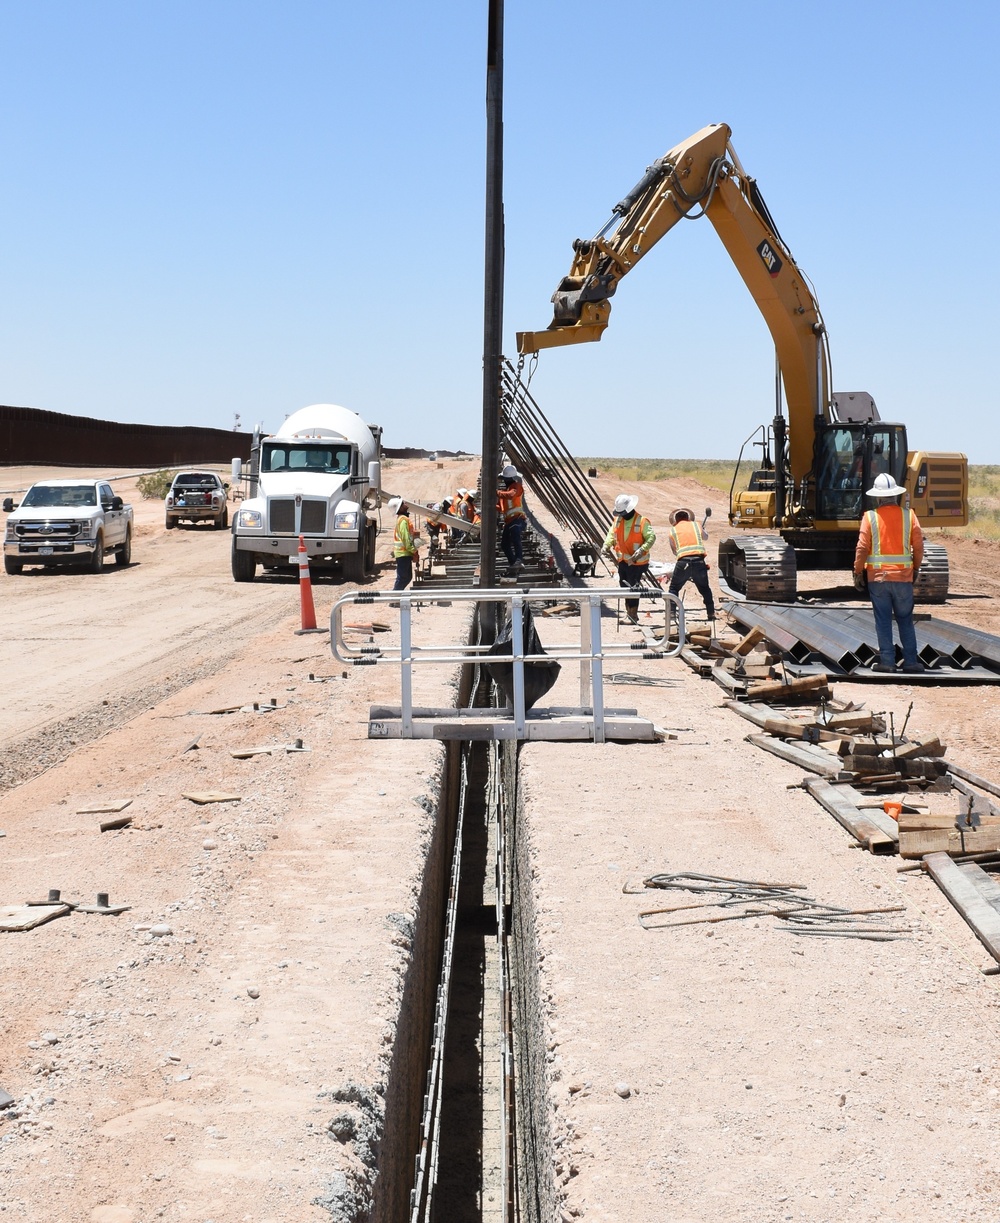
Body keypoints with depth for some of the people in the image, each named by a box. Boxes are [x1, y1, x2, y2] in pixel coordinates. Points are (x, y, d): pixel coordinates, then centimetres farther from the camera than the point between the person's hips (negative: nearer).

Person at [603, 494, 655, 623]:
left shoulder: (642, 521, -16)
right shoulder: (618, 520, 3)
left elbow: (651, 538, -21)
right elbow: (612, 534, 9)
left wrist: (642, 550, -33)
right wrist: (607, 544, -11)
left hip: (637, 562, -7)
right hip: (623, 560, 7)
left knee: (633, 588, -5)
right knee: (624, 586, 15)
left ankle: (633, 615, 4)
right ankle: (629, 611, 29)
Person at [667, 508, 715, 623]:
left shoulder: (673, 530, 15)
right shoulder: (696, 525, 17)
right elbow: (704, 537, 37)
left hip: (683, 561, -1)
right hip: (699, 560, 1)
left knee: (674, 588, 16)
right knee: (704, 588, 19)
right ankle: (711, 613, 18)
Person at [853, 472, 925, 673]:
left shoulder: (870, 516, -5)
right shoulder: (908, 515, 0)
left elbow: (862, 548, -8)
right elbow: (918, 546, 1)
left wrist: (858, 572, 2)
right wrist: (916, 569, 15)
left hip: (878, 577, -1)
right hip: (904, 576, 1)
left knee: (883, 621, 4)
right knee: (905, 620, 10)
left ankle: (887, 660, 2)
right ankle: (910, 661, 8)